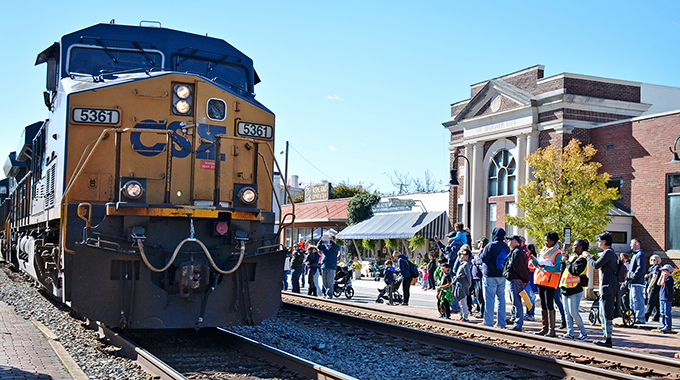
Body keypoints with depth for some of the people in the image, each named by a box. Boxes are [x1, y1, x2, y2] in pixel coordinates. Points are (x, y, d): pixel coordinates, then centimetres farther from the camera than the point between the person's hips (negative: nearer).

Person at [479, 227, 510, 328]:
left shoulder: (491, 246, -13)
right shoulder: (506, 247, 10)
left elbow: (483, 259, -13)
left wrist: (481, 252, 4)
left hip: (490, 276, -6)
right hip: (502, 276, 7)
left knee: (489, 300, -3)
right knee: (501, 298, 10)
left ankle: (488, 323, -2)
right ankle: (501, 323, 12)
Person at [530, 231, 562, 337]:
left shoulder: (558, 253, -5)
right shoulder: (543, 251, 16)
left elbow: (558, 268, -14)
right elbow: (537, 264, 18)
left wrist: (545, 267, -19)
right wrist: (533, 259, 0)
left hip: (550, 282, -7)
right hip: (541, 280, 7)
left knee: (549, 305, -10)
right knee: (543, 305, 10)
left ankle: (551, 330, -8)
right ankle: (545, 327, 16)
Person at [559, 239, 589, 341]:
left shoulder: (582, 259, -8)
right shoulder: (572, 256, 17)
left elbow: (575, 271, -22)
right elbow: (562, 270, 15)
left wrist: (567, 262, -12)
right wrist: (564, 261, 1)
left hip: (575, 290, -8)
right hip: (565, 288, 8)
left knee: (573, 312, -8)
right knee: (568, 312, 9)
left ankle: (583, 333, 3)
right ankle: (570, 332, 15)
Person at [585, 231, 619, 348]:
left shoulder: (608, 252, -14)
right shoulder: (608, 252, 18)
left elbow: (596, 265, -20)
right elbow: (601, 266, 23)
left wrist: (588, 257, -5)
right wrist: (593, 257, 19)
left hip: (608, 287, -11)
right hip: (605, 287, 11)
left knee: (607, 313, -10)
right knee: (603, 313, 14)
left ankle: (608, 339, -9)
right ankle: (606, 337, 19)